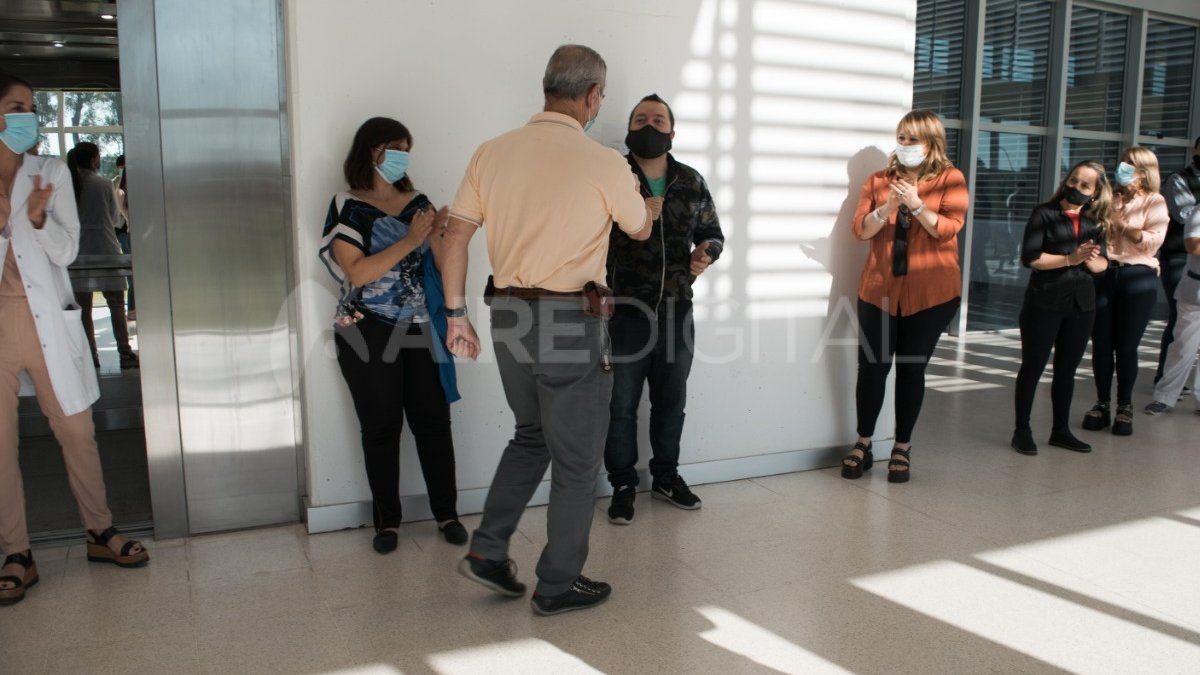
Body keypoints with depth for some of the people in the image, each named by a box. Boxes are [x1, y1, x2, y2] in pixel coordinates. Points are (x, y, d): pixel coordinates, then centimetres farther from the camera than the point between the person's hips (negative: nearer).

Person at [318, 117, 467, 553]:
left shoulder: (417, 203, 10)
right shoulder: (348, 207, -2)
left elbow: (441, 265, 8)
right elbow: (357, 272, -14)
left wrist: (438, 235, -11)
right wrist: (409, 240, -19)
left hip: (419, 329, 3)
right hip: (368, 332, -3)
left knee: (433, 420, 3)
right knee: (381, 427, 5)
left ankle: (447, 512, 16)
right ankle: (387, 520, 19)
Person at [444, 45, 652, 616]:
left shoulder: (492, 152, 4)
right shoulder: (604, 163, -9)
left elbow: (455, 235, 4)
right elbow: (640, 230, 8)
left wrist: (456, 314, 10)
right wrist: (643, 200, 31)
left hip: (508, 315, 6)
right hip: (571, 320, -6)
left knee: (531, 436, 25)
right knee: (576, 458, 9)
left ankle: (487, 551, 23)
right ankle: (559, 584, 21)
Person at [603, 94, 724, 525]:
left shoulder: (692, 182, 7)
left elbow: (712, 232, 15)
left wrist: (707, 251, -8)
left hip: (677, 310, 4)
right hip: (624, 311, -3)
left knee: (671, 402, 16)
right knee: (621, 405, 6)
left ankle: (666, 477, 34)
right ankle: (623, 485, 23)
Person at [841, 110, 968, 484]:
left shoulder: (950, 179, 2)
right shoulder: (879, 180, 10)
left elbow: (949, 230, -9)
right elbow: (860, 229, 0)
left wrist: (916, 205, -22)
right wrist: (887, 207, -17)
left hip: (930, 292, -2)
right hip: (879, 288, 2)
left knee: (911, 369, 5)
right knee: (871, 367, 1)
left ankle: (902, 448, 18)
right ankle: (863, 445, 16)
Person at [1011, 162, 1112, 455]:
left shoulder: (1094, 221, 9)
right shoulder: (1045, 214, -5)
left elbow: (1103, 263, 10)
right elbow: (1030, 258, -15)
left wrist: (1091, 259, -12)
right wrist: (1070, 259, -20)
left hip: (1082, 303, 5)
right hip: (1044, 302, -5)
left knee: (1067, 369, 12)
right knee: (1033, 367, 2)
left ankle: (1061, 430, 23)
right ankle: (1022, 430, 10)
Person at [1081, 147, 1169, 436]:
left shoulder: (1154, 202, 4)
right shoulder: (1111, 198, 13)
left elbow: (1153, 242, -7)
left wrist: (1123, 225, -11)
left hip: (1138, 277, -3)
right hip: (1104, 274, 3)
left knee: (1126, 346, 1)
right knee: (1101, 344, 3)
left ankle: (1124, 407, 15)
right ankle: (1102, 404, 15)